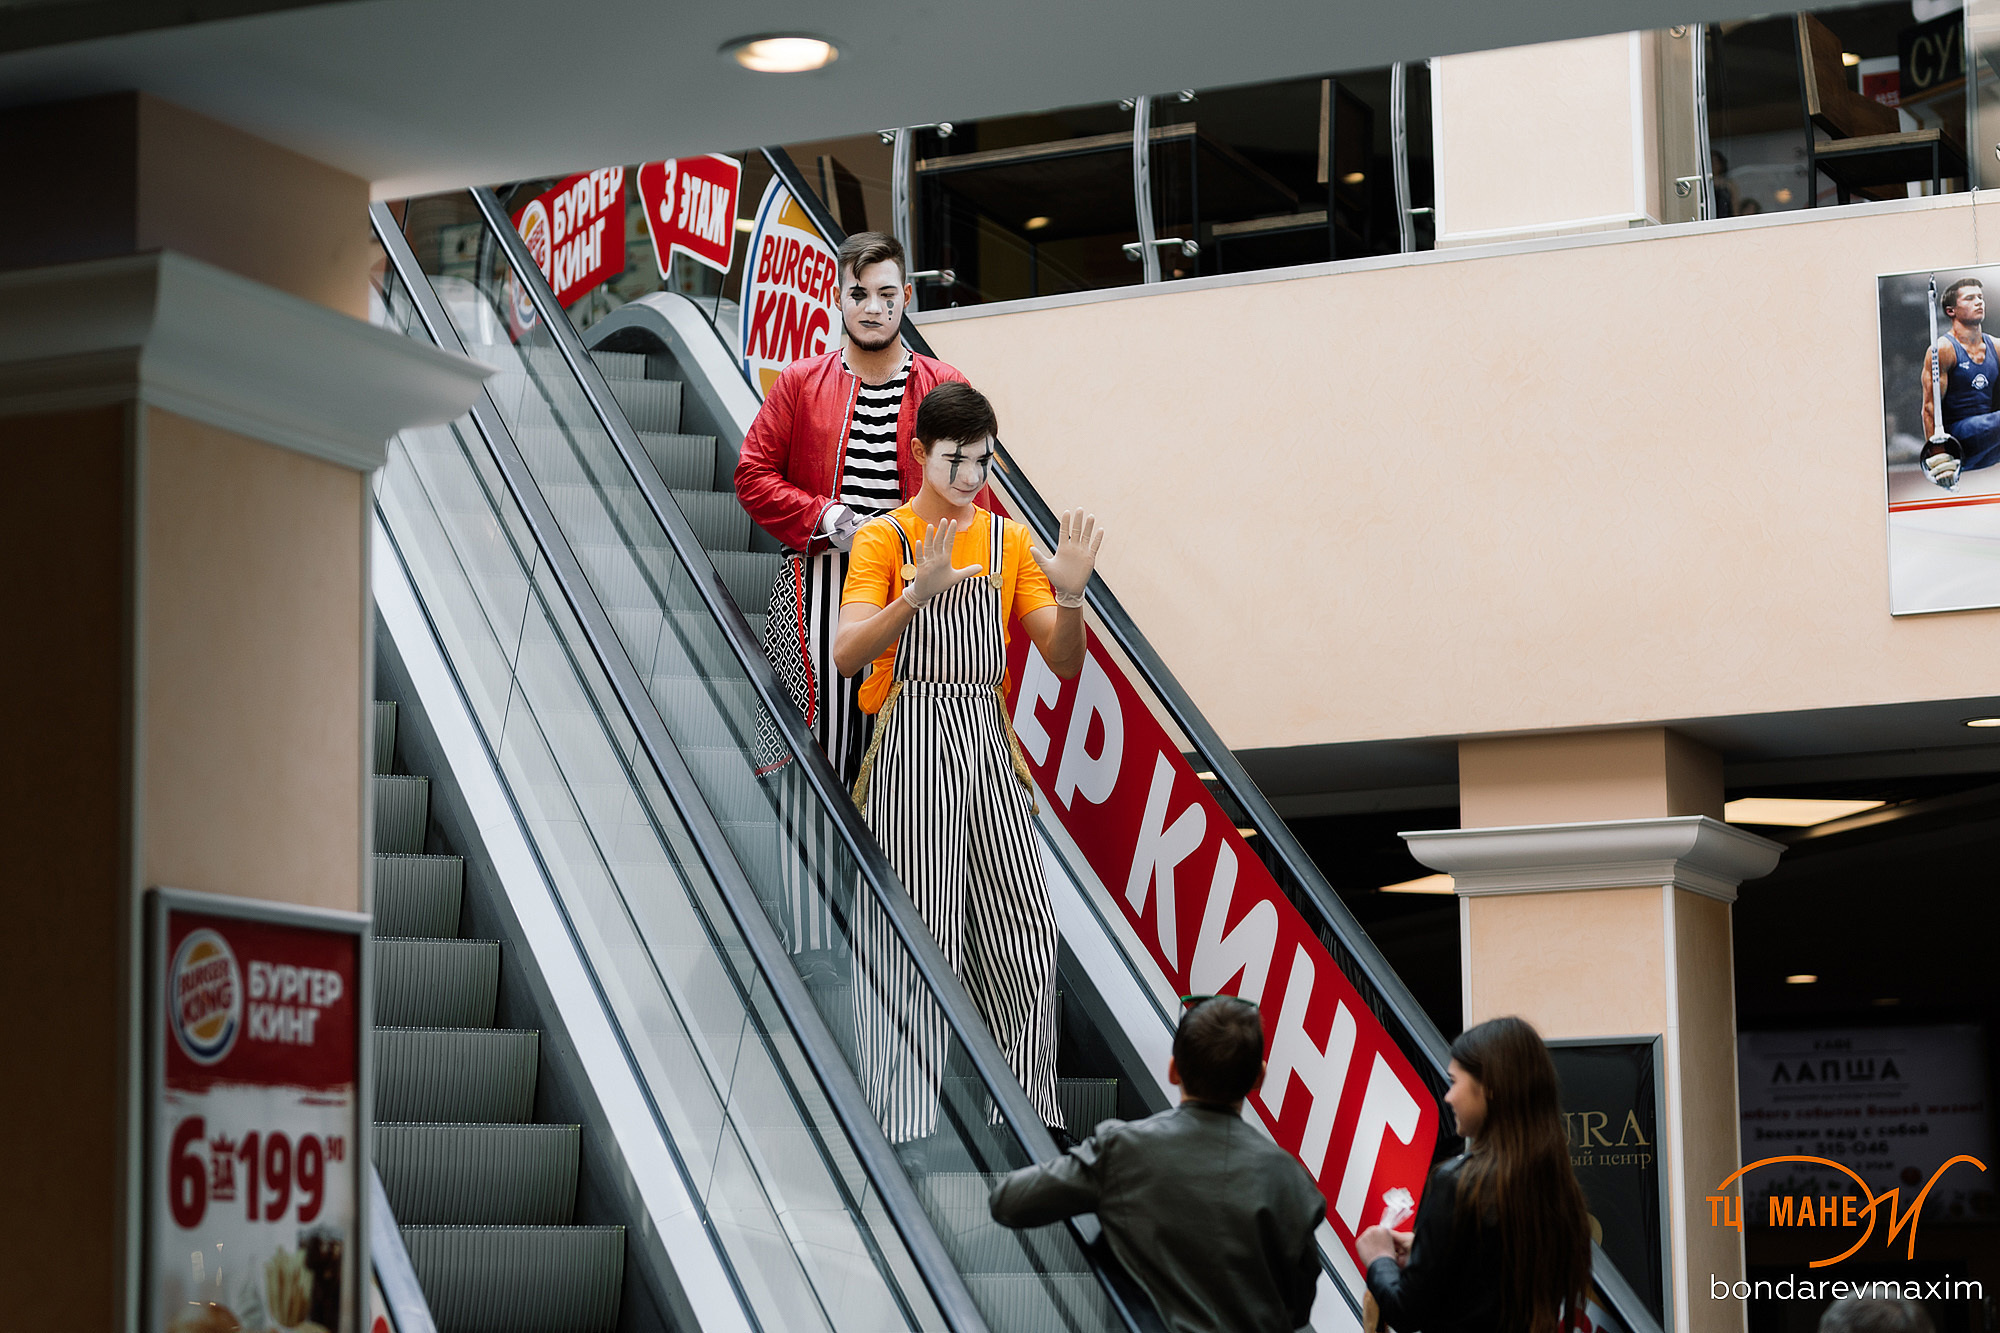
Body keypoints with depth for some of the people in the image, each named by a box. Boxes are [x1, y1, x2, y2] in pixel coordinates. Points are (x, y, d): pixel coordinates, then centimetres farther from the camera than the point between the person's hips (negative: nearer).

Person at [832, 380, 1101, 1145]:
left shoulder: (1011, 542, 10)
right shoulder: (883, 540, -2)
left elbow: (1064, 664, 5)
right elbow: (847, 654, -17)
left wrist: (1069, 596, -15)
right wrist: (917, 595, -33)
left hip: (989, 749, 4)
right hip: (911, 751, -4)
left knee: (1024, 937, 5)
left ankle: (1027, 1117, 16)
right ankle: (903, 1121, 3)